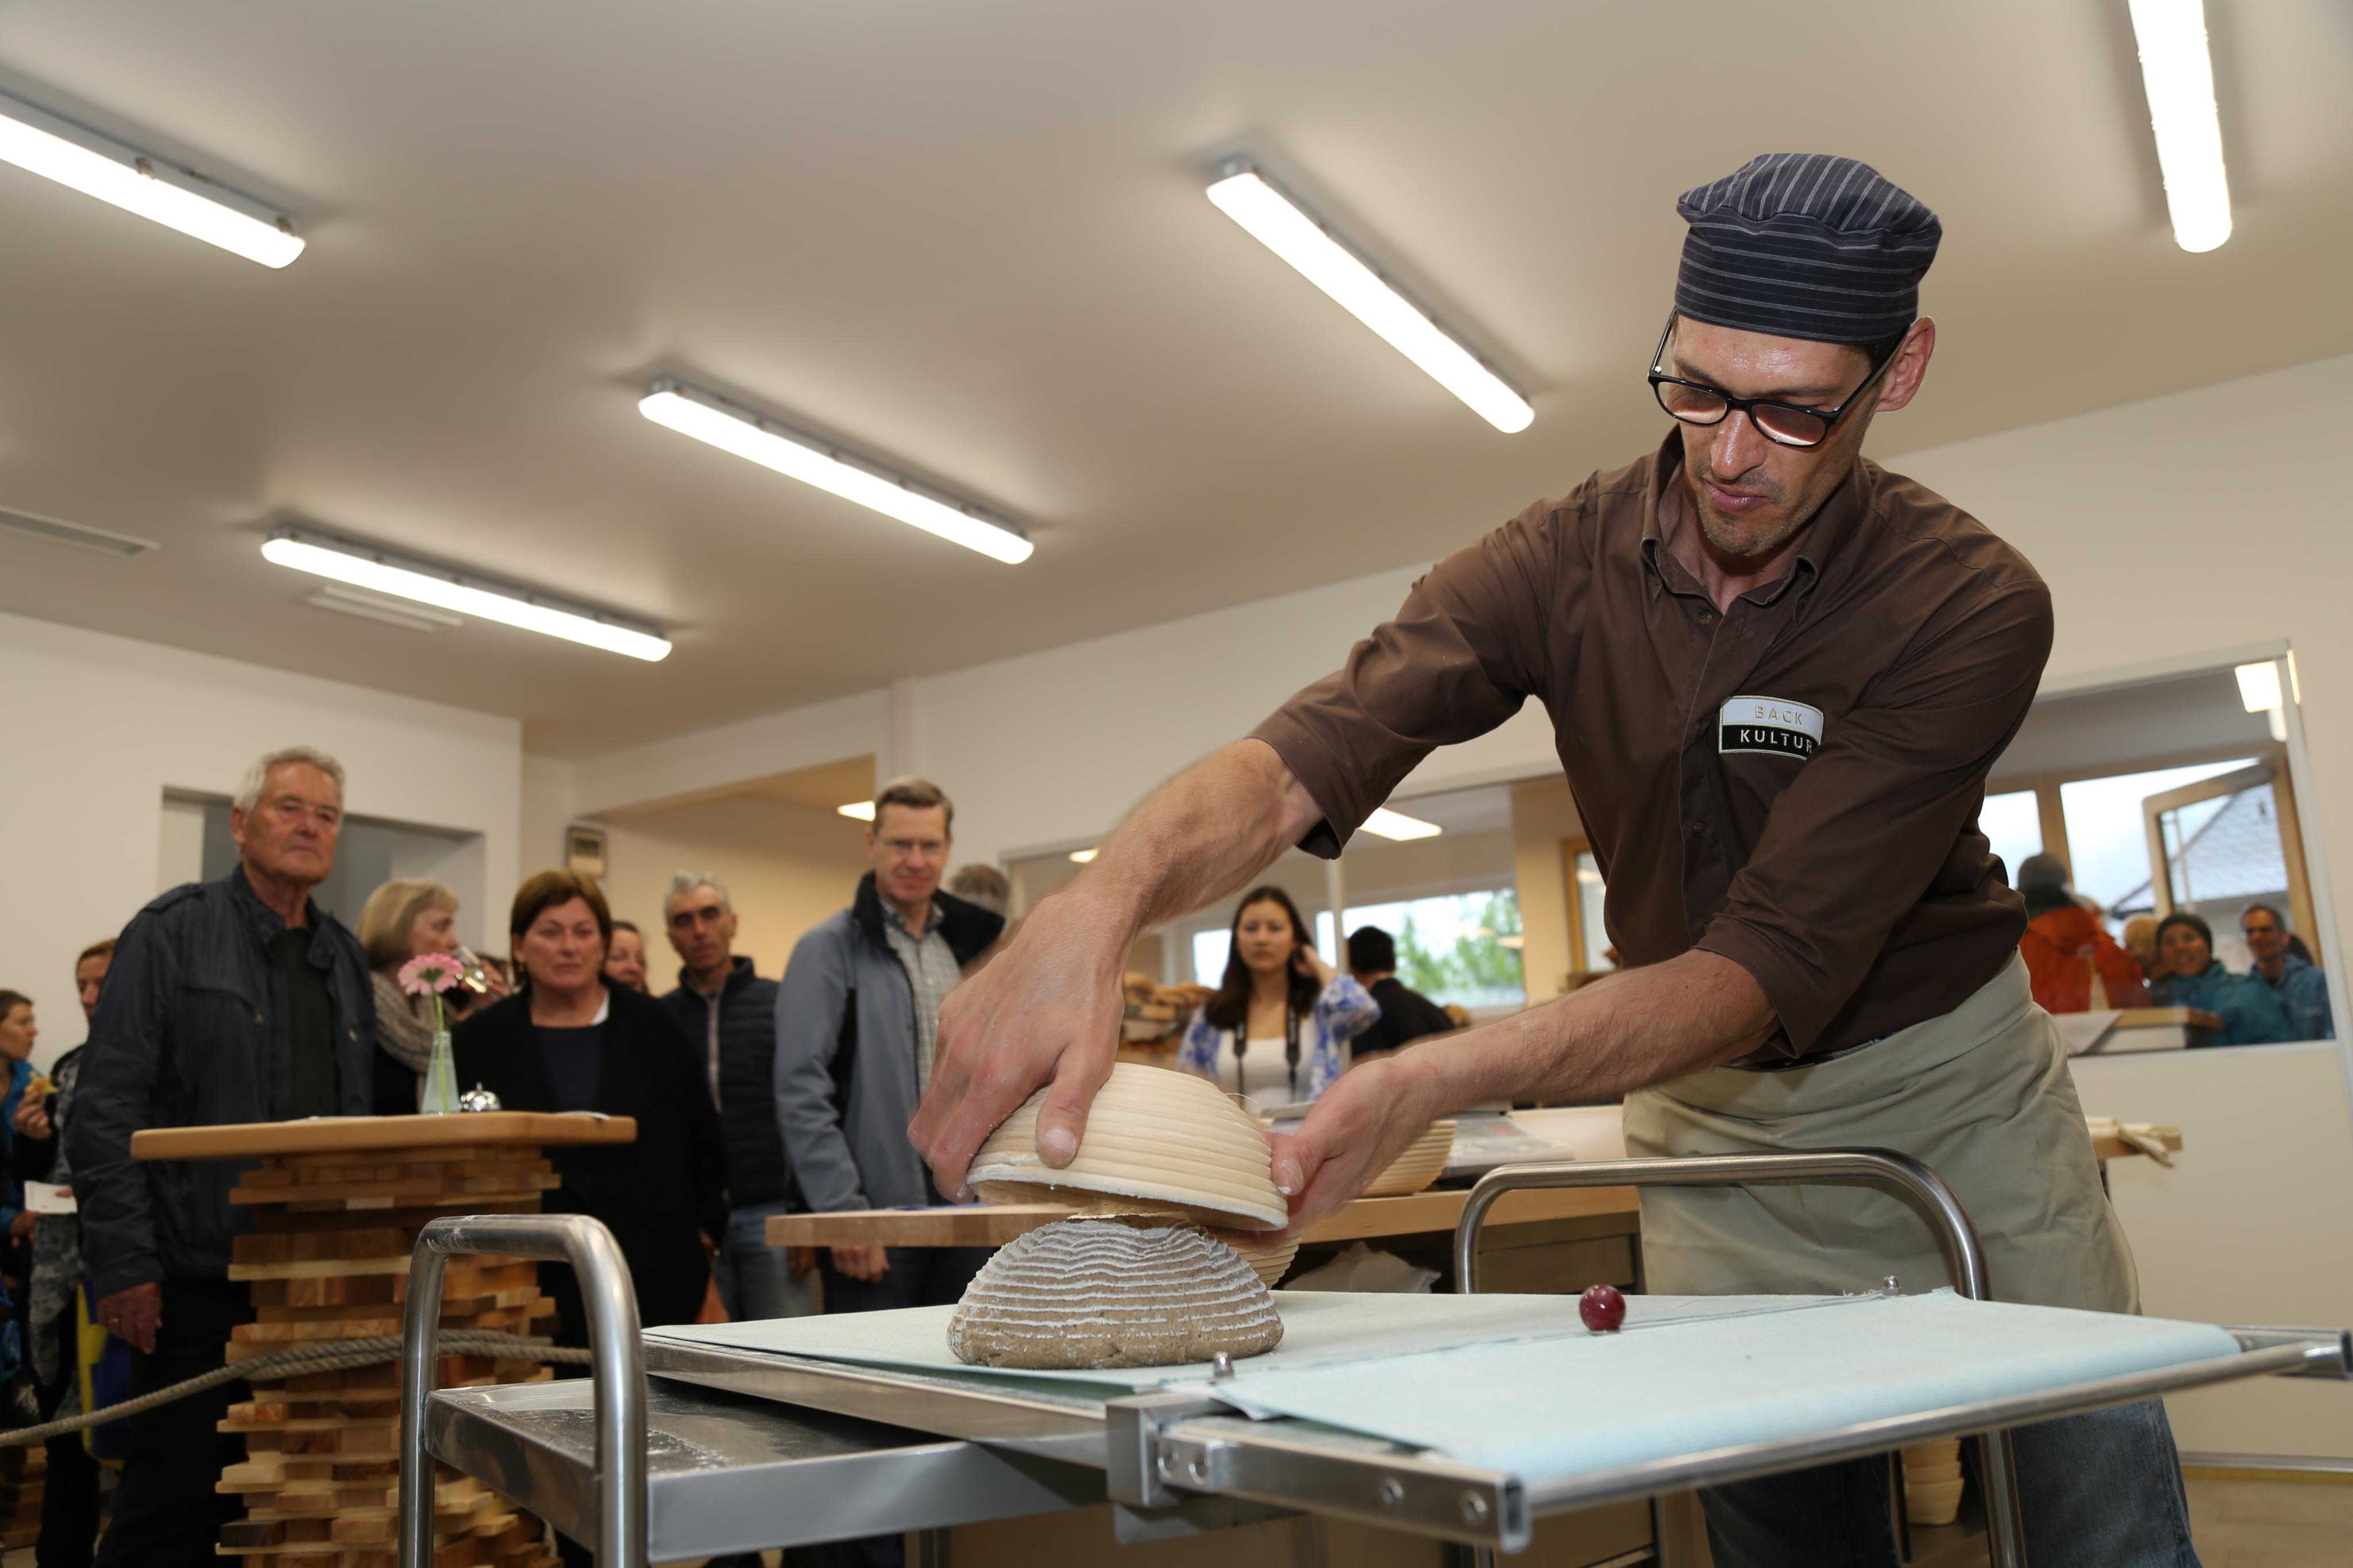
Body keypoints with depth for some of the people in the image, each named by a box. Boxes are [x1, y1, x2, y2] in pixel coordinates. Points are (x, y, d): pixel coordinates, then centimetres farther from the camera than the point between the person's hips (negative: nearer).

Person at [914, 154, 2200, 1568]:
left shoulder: (1972, 606, -22)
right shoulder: (1565, 563, -14)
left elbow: (1776, 962, -31)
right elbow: (1305, 754, -29)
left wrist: (1437, 1080, -45)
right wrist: (1097, 907, -51)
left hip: (1949, 1085, -1)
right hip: (1712, 1110, 2)